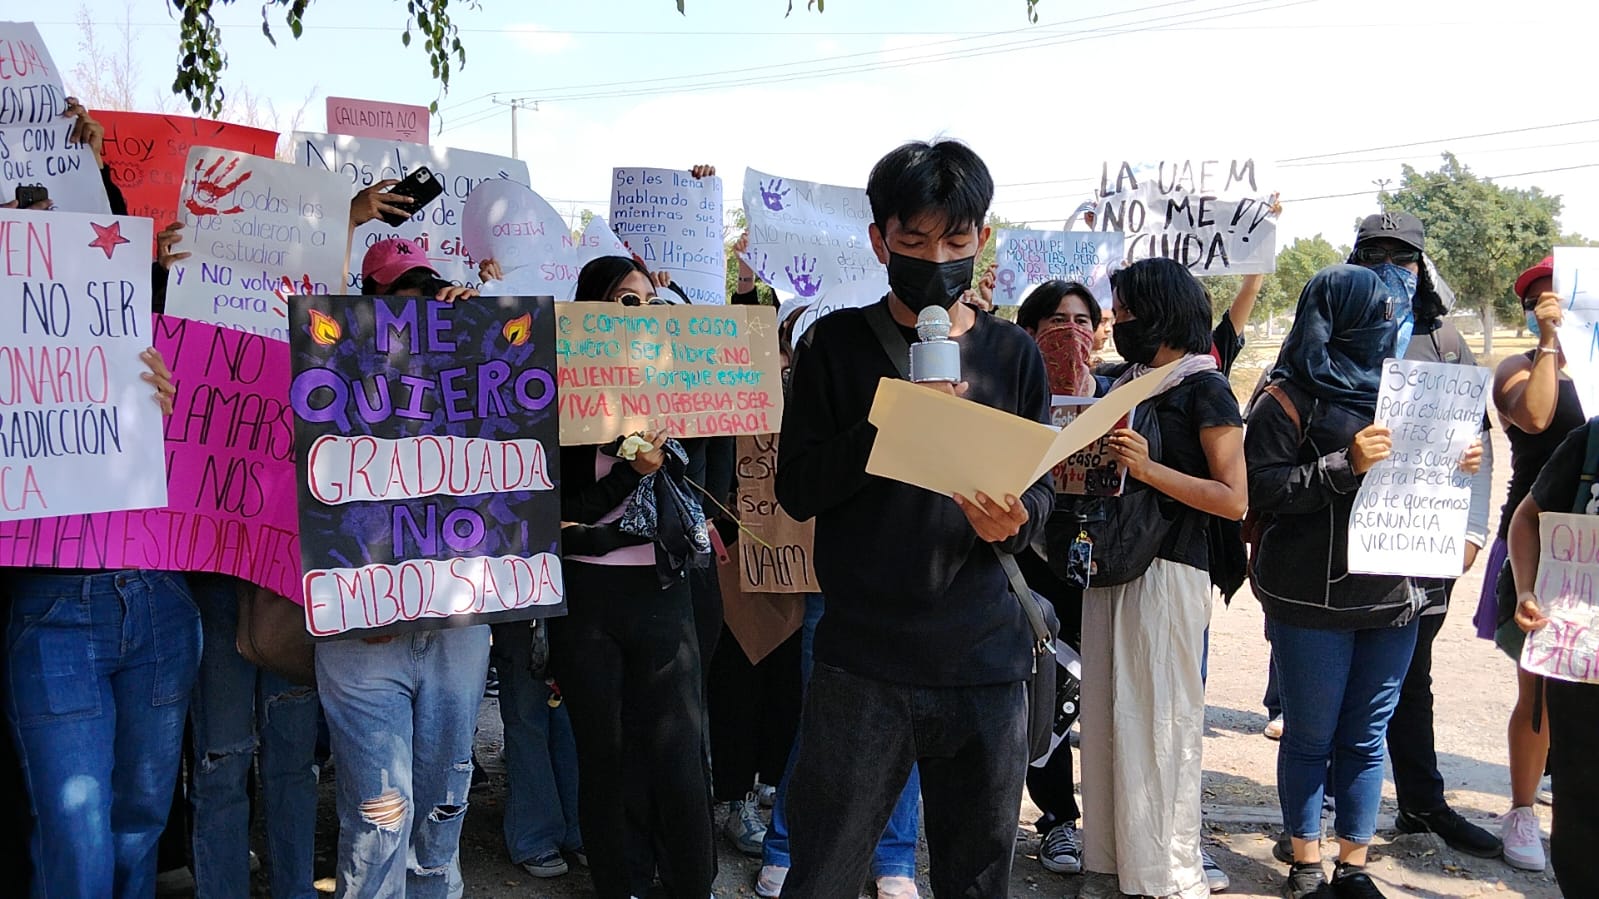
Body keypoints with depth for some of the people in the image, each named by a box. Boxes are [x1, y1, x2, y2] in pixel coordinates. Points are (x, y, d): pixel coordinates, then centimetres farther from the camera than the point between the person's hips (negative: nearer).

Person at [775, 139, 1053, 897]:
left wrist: (1013, 522, -16)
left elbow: (1041, 495, 8)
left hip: (986, 661, 2)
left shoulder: (1012, 354, 8)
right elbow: (796, 489, -3)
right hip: (862, 659, -2)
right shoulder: (835, 343, 2)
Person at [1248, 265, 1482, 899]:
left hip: (1392, 598, 5)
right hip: (1313, 600, -5)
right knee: (1311, 737, 6)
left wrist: (1454, 469, 1)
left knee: (1367, 737, 10)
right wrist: (1345, 465, -23)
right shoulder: (1288, 401, -6)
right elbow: (1264, 490, -15)